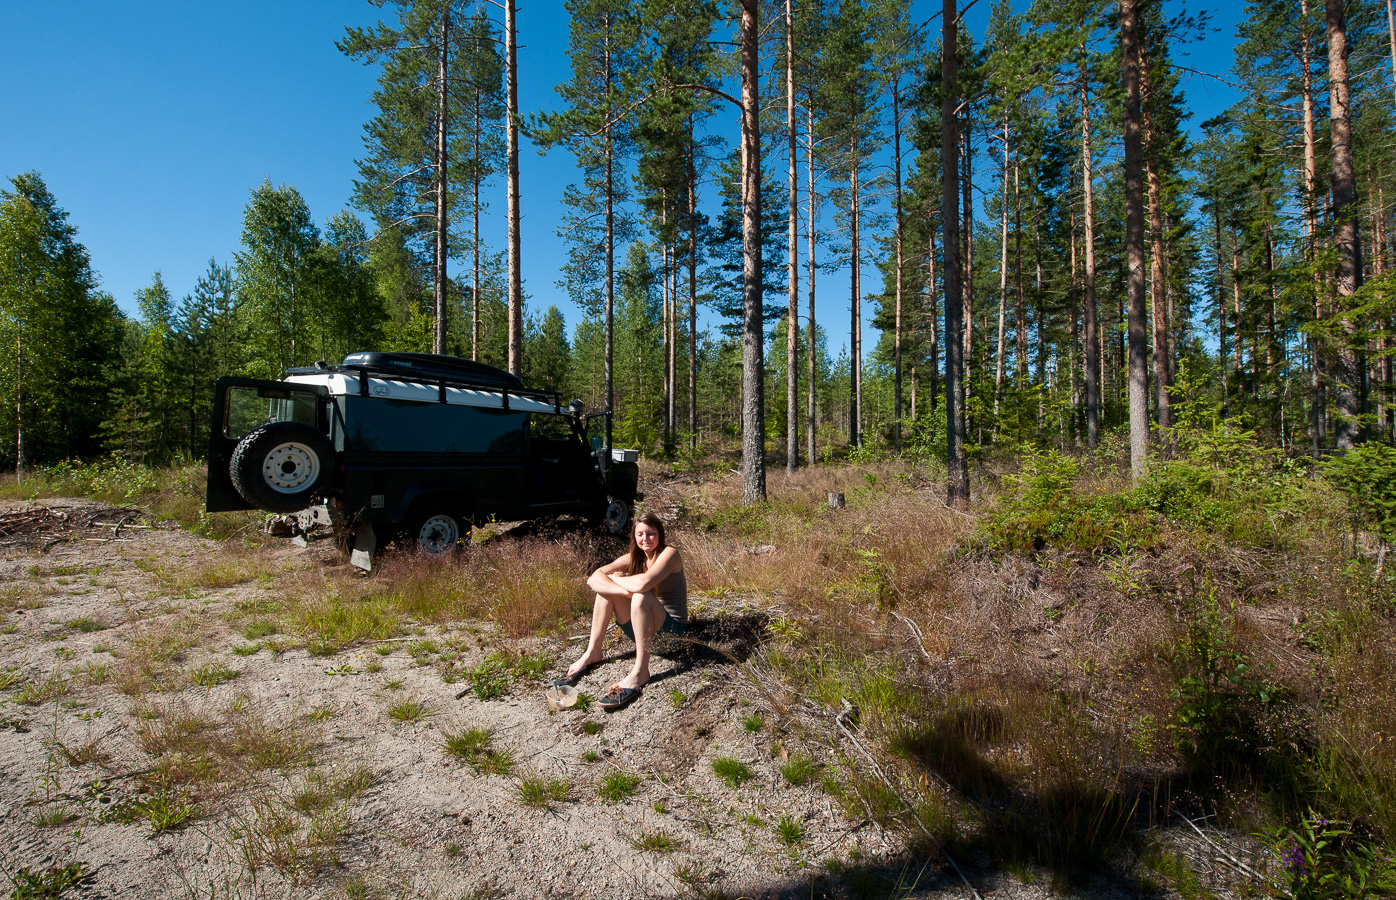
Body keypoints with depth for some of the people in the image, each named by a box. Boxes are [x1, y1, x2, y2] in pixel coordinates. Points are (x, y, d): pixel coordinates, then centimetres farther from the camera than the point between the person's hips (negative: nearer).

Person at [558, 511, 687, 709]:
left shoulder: (669, 553, -15)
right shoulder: (634, 558, 2)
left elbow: (642, 583, -35)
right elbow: (594, 578, -13)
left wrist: (614, 579, -16)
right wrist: (624, 589, -31)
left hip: (672, 627, -6)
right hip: (642, 628, 6)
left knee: (641, 596, -35)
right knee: (606, 587, -10)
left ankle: (640, 672, -30)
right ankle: (592, 653, -5)